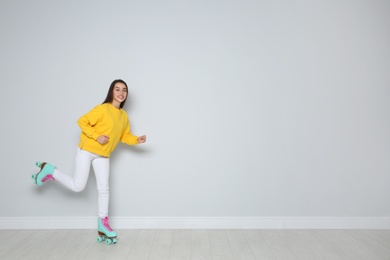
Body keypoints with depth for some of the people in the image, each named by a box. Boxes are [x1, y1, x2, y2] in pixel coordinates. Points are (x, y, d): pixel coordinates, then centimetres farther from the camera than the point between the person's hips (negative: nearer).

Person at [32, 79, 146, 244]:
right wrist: (96, 136, -23)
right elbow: (82, 122, -15)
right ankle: (49, 170, 20)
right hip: (86, 150, -6)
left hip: (103, 155, 6)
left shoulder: (124, 116, 3)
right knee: (78, 187, -2)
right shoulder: (103, 109, -17)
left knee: (104, 188, 5)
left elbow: (125, 136, 8)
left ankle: (103, 225, 15)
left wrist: (137, 140, -9)